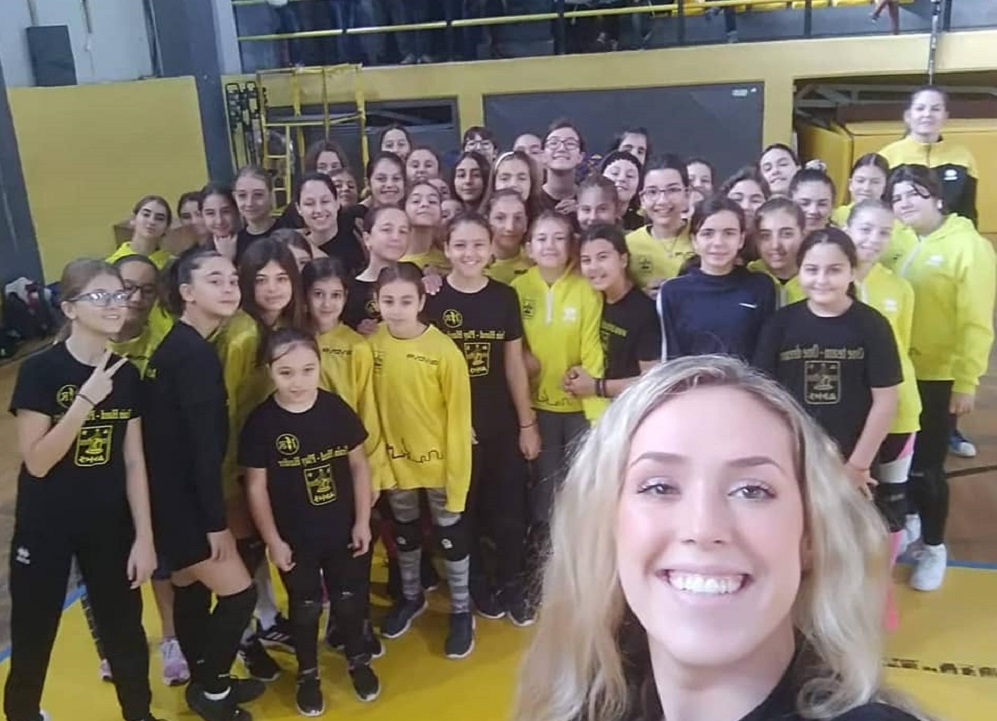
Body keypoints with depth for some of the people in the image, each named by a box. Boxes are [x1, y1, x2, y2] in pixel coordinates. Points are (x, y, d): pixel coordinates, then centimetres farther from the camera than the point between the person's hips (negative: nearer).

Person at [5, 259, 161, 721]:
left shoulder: (126, 374, -2)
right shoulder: (40, 370, -15)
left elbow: (134, 461, 1)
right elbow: (36, 462, -19)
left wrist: (144, 536, 0)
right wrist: (86, 399, -29)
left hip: (109, 525, 4)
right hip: (45, 526, -3)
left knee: (125, 631, 13)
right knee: (33, 636, 11)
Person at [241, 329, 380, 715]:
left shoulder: (337, 409, -10)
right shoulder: (260, 422, -15)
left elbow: (359, 465, -1)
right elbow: (256, 486, -8)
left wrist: (362, 521, -2)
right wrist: (273, 540, -8)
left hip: (344, 531, 2)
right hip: (295, 538, -1)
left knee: (349, 599, 17)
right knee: (305, 607, 16)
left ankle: (358, 660, 42)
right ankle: (308, 674, 37)